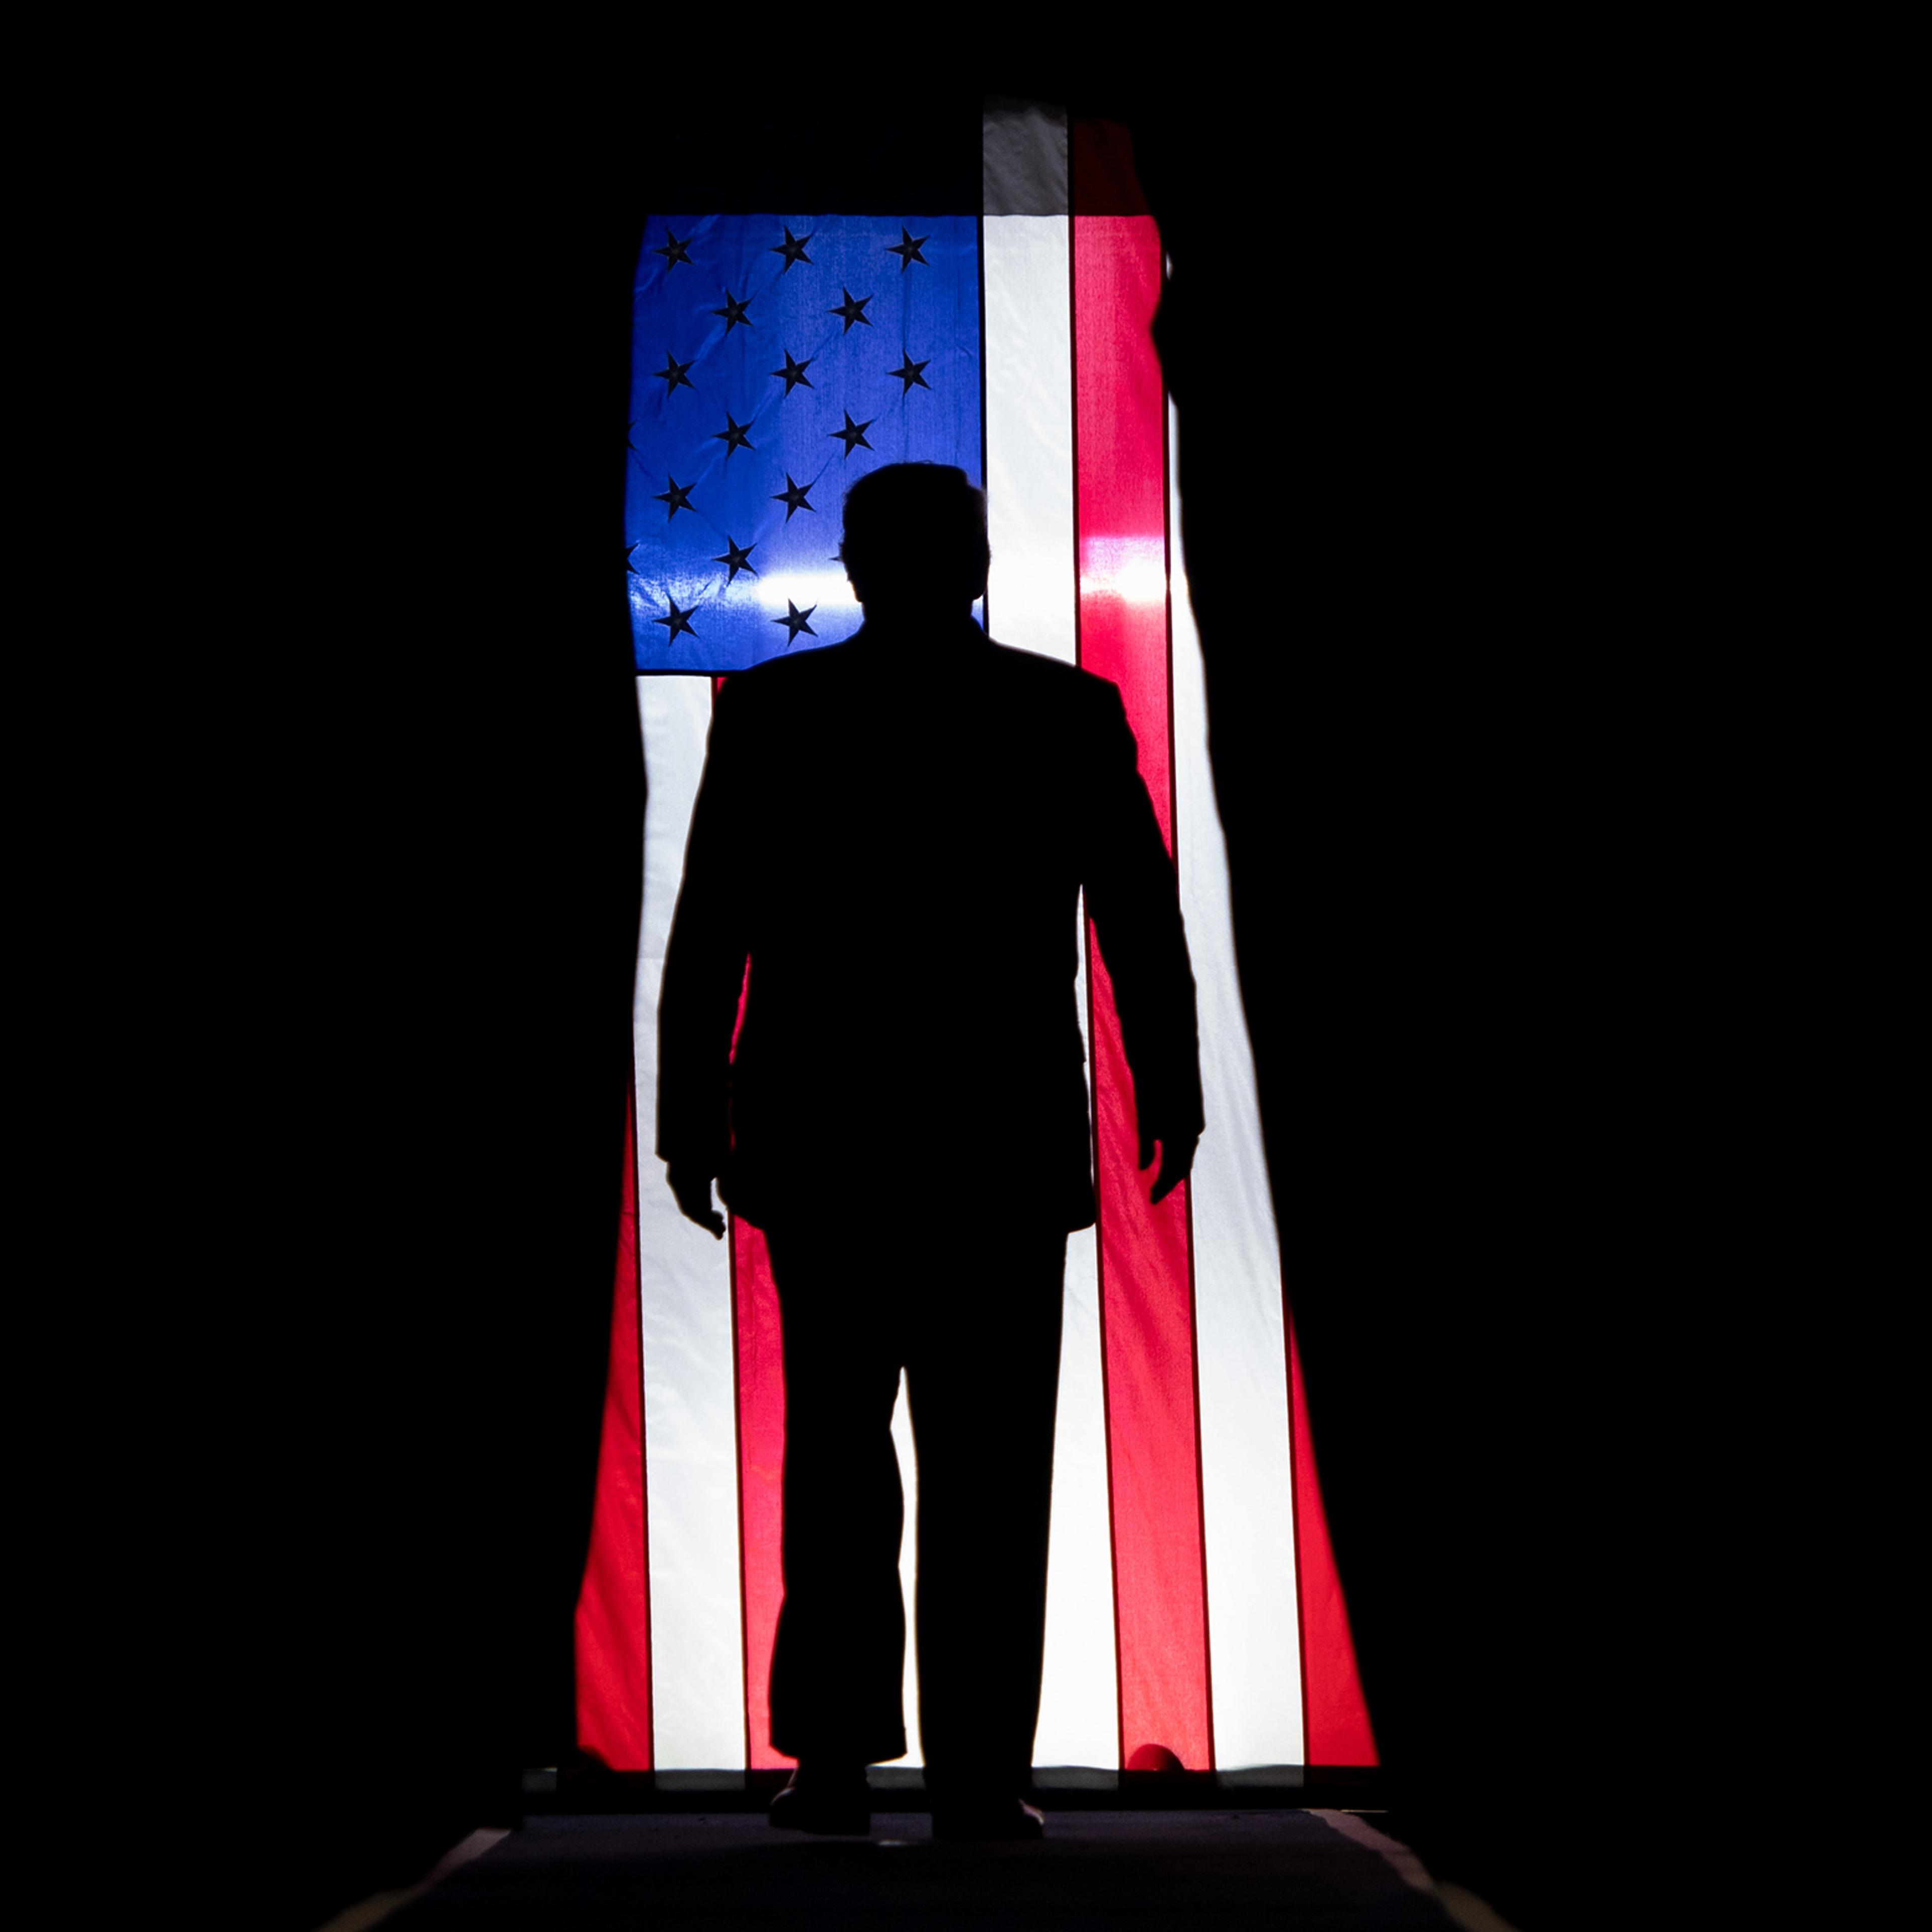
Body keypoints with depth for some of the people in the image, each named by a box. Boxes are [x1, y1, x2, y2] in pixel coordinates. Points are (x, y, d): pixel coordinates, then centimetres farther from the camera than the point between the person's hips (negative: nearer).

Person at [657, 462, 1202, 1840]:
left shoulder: (770, 711, -1)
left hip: (821, 1133, 1)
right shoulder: (1072, 711, 0)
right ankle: (978, 1773, 1)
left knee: (837, 1444, 11)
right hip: (1006, 1138, 0)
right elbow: (1144, 917, 3)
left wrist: (689, 1118, 4)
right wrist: (1171, 1090, 14)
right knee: (989, 1462, 4)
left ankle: (836, 1750, 3)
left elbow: (707, 932, -2)